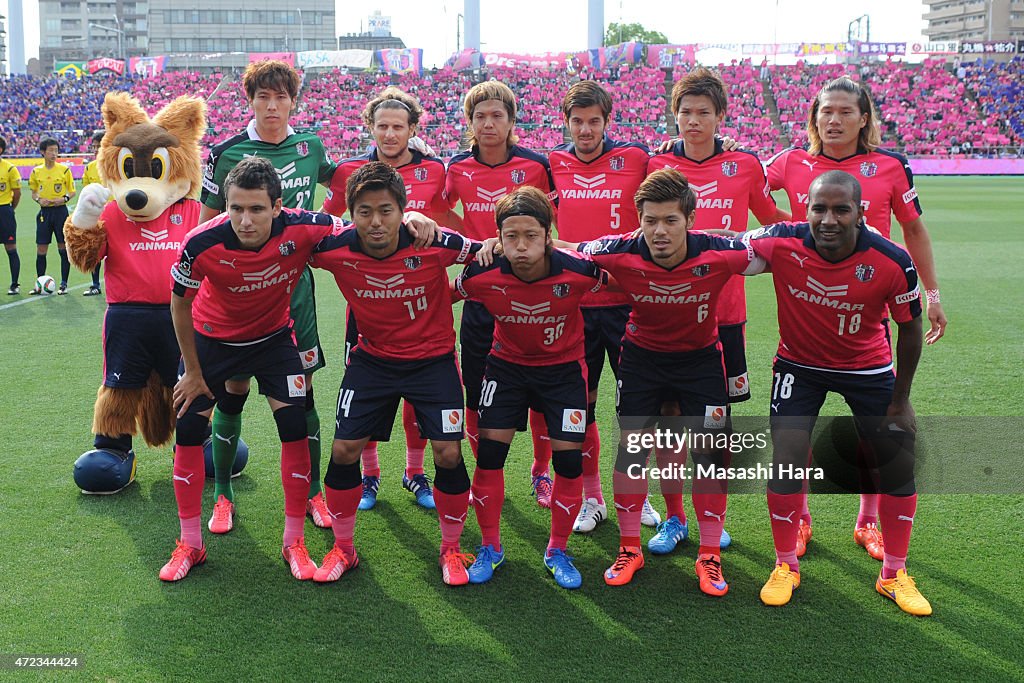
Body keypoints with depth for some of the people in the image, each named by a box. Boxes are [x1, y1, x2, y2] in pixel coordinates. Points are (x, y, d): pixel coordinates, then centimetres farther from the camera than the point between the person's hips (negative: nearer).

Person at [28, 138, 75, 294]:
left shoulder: (64, 170, -1)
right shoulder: (36, 171, 6)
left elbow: (72, 191, 4)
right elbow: (33, 192, 15)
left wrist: (65, 198, -15)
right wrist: (38, 199, -6)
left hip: (60, 211, -2)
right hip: (44, 212, 2)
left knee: (63, 248, 1)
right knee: (41, 249, 2)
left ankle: (64, 284, 10)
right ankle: (39, 284, 11)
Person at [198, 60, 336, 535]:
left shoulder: (310, 146, 5)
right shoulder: (226, 153, -5)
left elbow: (331, 176, 28)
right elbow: (206, 225, 1)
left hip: (293, 283, 2)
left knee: (301, 390, 4)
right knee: (232, 390, 3)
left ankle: (312, 494, 17)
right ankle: (223, 496, 18)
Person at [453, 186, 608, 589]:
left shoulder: (578, 271, -28)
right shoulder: (483, 276, -24)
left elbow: (609, 284, -5)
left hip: (563, 367, -1)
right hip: (507, 364, 1)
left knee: (569, 458, -4)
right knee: (489, 452, -3)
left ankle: (558, 552, 18)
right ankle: (490, 547, 18)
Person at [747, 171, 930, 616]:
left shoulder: (892, 262, -26)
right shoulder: (782, 245, -28)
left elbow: (910, 329, -10)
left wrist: (900, 399, -3)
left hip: (867, 368, 1)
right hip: (799, 365, -1)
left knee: (899, 465, 1)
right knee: (786, 462, -12)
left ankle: (894, 575, 23)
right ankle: (786, 567, 12)